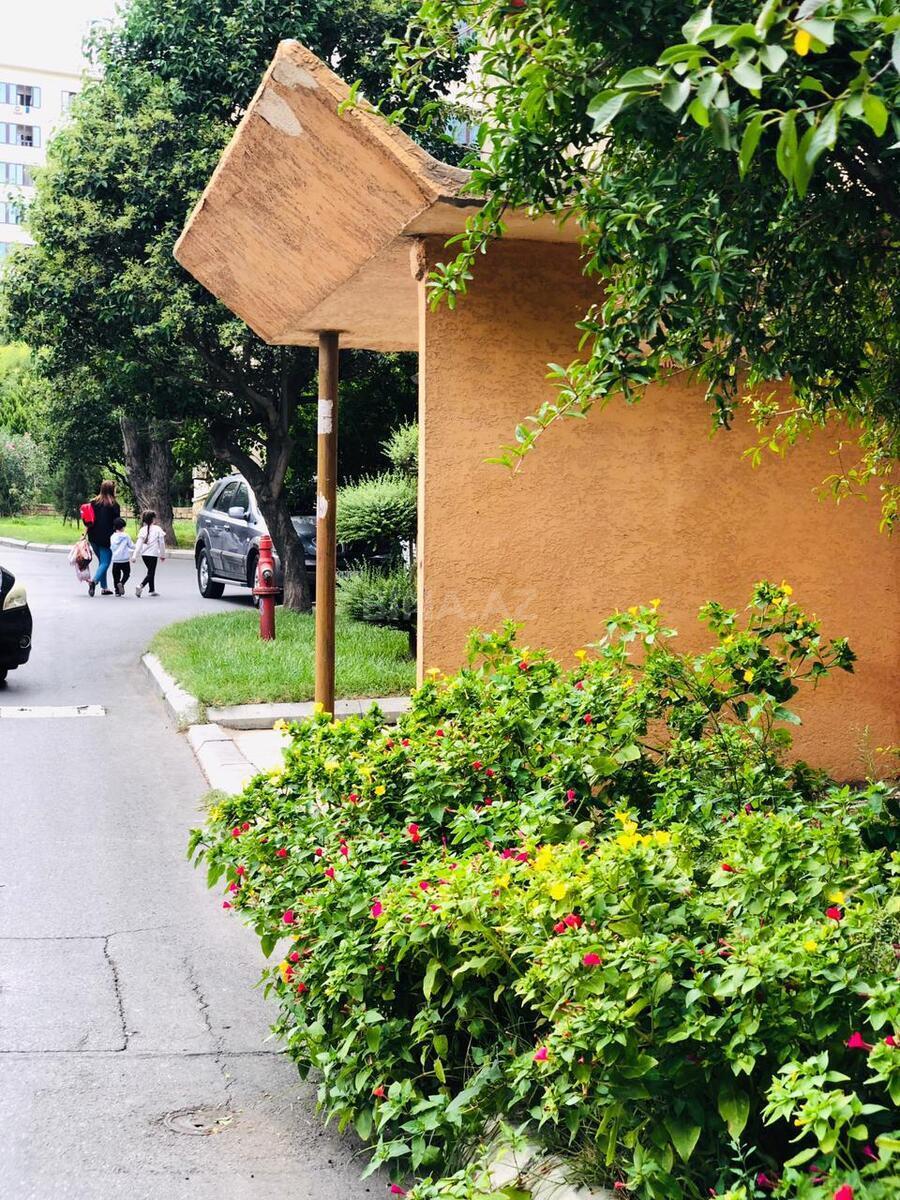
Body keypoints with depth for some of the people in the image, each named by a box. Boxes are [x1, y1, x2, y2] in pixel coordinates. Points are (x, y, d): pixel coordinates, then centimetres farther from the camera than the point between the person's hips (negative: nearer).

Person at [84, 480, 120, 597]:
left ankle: (104, 587, 15)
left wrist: (86, 534, 12)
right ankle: (94, 581, -25)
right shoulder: (113, 504, -8)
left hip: (94, 538, 6)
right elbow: (117, 522, -7)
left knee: (101, 561, 17)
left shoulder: (94, 502, 6)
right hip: (107, 538, -6)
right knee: (105, 562, -3)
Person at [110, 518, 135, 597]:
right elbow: (132, 546, 2)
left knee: (116, 575, 10)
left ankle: (117, 590, 5)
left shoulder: (112, 537, 1)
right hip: (125, 560, -3)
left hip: (115, 560, 3)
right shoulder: (126, 536, -6)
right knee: (126, 573, 11)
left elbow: (111, 547, 11)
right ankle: (121, 583, -16)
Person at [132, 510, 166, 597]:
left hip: (144, 554, 5)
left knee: (151, 571, 19)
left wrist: (134, 556, -3)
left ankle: (152, 590, 24)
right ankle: (140, 586, -24)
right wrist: (162, 555, 10)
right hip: (153, 554, -5)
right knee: (151, 573, -2)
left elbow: (139, 543, -3)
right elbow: (162, 543, -1)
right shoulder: (158, 529, -5)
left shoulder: (143, 529, 3)